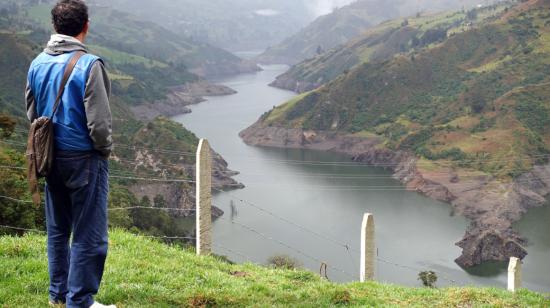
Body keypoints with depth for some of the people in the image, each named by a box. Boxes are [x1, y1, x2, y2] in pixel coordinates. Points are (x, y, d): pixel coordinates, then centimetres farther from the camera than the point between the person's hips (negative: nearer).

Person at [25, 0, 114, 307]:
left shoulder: (38, 63, 3)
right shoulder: (89, 65, -19)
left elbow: (32, 114, 12)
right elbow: (98, 123, -19)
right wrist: (106, 148, -1)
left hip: (52, 156, 7)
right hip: (85, 158, -7)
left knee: (57, 230, 19)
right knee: (89, 236, 2)